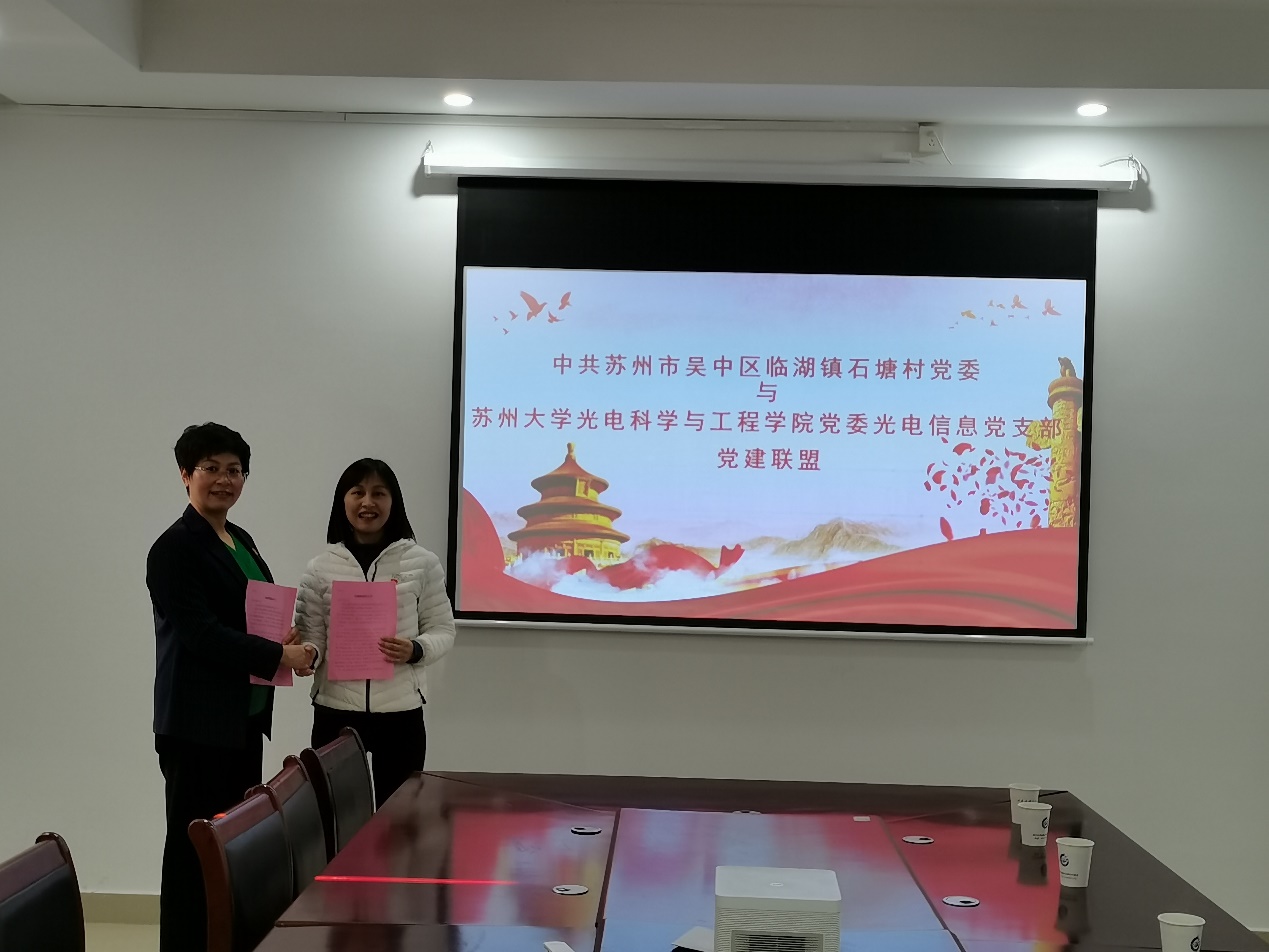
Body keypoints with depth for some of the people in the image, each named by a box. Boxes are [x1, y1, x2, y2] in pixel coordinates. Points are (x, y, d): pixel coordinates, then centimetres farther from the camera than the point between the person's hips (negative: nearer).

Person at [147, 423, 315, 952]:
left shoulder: (241, 540, 15)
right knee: (195, 848, -2)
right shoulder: (175, 548, -11)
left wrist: (284, 638, 2)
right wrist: (279, 656, -17)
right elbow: (200, 632, -18)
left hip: (244, 717, 8)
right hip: (199, 723, -8)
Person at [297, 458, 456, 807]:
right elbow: (310, 635, 5)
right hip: (335, 711, 1)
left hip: (400, 711, 0)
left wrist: (416, 650, -15)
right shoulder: (321, 567, 3)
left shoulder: (422, 562, 1)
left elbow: (443, 630, 5)